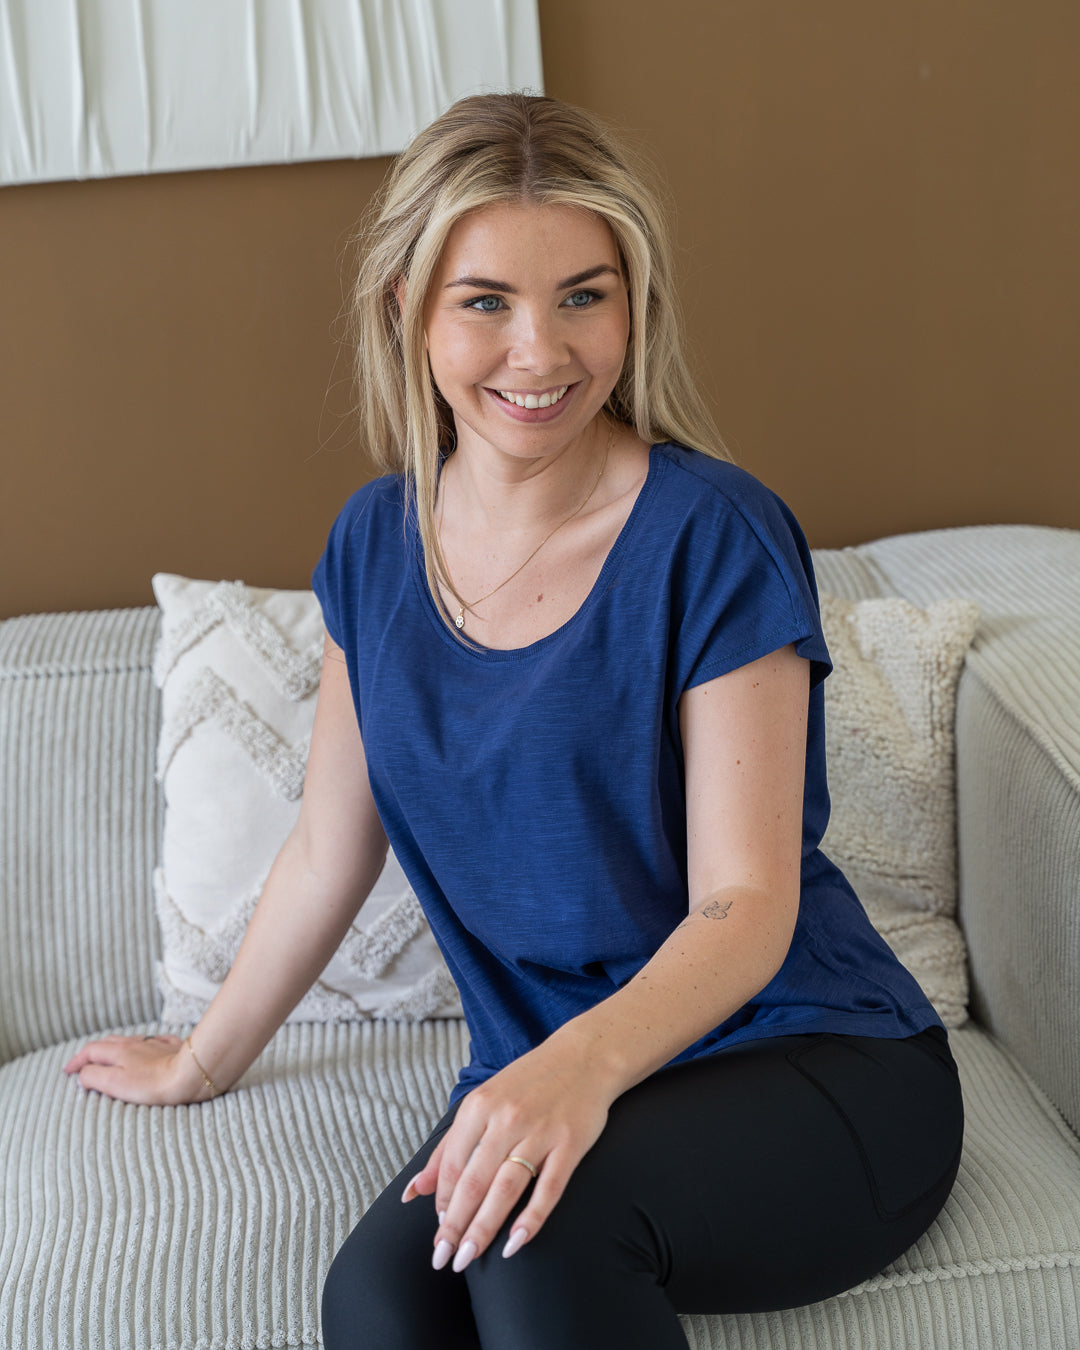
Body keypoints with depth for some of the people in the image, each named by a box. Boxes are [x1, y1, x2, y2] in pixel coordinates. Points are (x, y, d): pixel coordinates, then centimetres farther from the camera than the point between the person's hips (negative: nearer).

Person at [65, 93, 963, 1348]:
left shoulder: (711, 536, -13)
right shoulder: (378, 543, 4)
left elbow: (746, 906, -15)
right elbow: (329, 848, 14)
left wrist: (587, 1059, -34)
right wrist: (201, 1061, 22)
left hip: (821, 1067, -3)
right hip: (548, 1075, 4)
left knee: (551, 1217, -34)